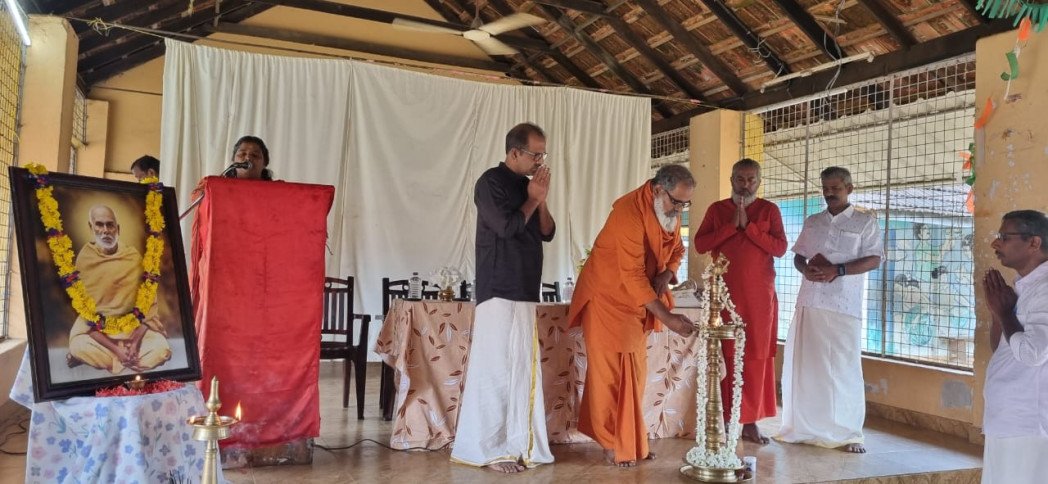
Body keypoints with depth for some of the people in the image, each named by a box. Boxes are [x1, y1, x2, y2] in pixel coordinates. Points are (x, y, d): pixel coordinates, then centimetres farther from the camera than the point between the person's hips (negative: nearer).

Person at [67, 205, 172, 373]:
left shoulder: (134, 256, -6)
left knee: (161, 348, -25)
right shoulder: (84, 259, -9)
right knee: (79, 346, -32)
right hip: (98, 326, -1)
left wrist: (135, 342, -18)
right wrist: (116, 350, -20)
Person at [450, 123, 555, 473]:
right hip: (499, 290, -8)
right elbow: (506, 227, -18)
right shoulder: (491, 182, -7)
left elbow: (547, 233, 14)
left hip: (526, 290, 8)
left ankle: (517, 442, 16)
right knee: (497, 367, -7)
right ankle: (489, 448, -1)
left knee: (523, 366, 8)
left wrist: (542, 200, -1)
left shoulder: (528, 185, 16)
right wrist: (532, 200, -6)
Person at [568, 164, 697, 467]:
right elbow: (633, 274, -31)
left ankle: (631, 439, 20)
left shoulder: (670, 212, -2)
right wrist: (667, 316, -34)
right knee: (612, 373, -3)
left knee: (634, 372, 11)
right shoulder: (629, 212, -27)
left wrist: (666, 274, -9)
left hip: (640, 301, 8)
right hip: (609, 298, -8)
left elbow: (676, 250, 14)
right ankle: (613, 444, 8)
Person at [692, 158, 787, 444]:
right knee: (725, 356, 0)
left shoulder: (769, 210, 7)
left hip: (760, 295, 0)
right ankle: (724, 420, 6)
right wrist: (731, 226, -11)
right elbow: (699, 245, -2)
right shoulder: (717, 209, 9)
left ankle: (750, 422, 9)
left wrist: (748, 225, -12)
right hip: (724, 294, 0)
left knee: (756, 357, 2)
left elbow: (780, 248, -4)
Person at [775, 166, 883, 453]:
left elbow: (874, 259, -4)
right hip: (809, 302, 4)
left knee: (843, 369, -3)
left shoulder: (865, 221, 3)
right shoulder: (812, 222, 16)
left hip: (844, 306, -4)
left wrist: (838, 270, -17)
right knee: (804, 366, 5)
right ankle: (803, 427, 16)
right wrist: (805, 269, -6)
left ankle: (847, 433, 6)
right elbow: (798, 256, 18)